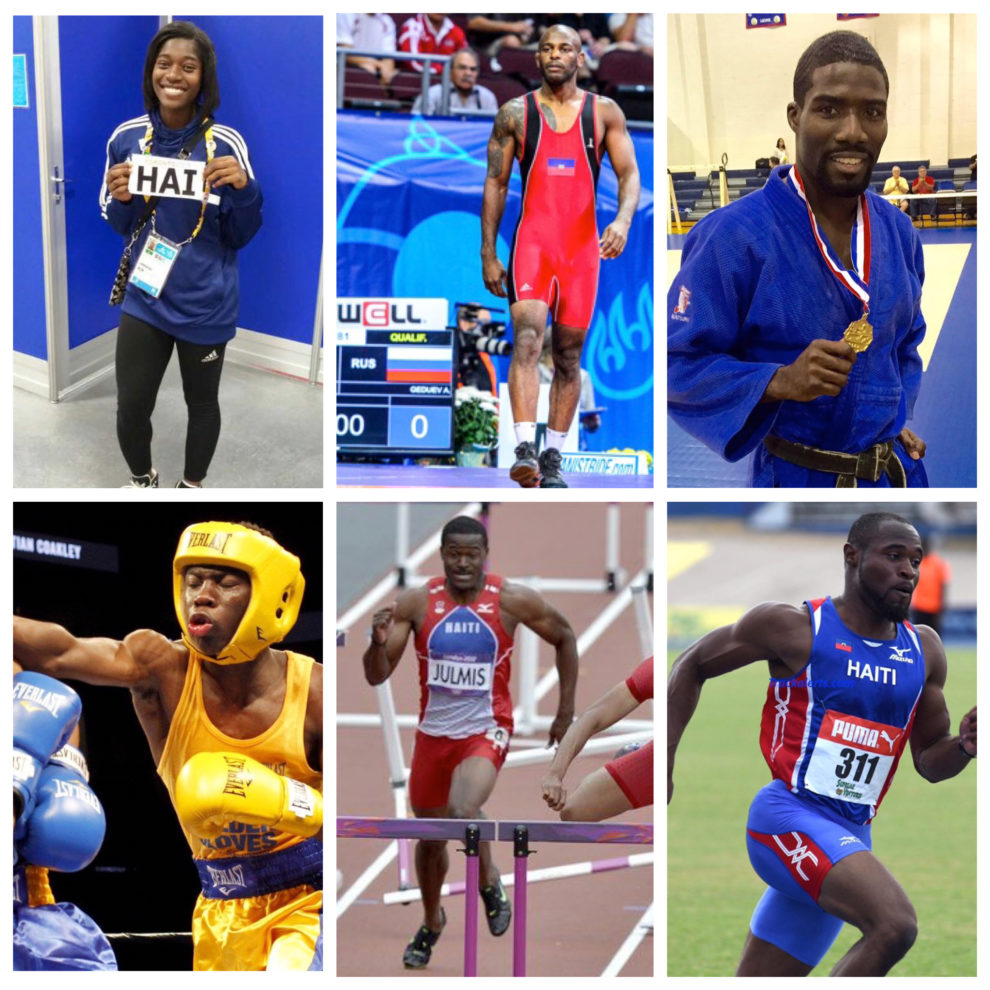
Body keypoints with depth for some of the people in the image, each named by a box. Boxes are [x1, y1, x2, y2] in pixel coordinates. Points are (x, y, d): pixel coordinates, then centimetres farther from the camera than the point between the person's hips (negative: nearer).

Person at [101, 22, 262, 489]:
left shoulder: (225, 144, -14)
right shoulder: (127, 138, -7)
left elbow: (240, 237, -7)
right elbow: (120, 227, 4)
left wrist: (244, 189, -26)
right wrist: (122, 199, -19)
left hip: (205, 304, -2)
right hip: (145, 298, 2)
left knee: (201, 403, 17)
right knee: (130, 408, 8)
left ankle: (191, 487, 41)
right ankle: (142, 480, 38)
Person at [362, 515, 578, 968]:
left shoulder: (513, 600, -12)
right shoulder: (416, 602, -8)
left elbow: (564, 637, 6)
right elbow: (376, 676, -6)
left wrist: (566, 709, 5)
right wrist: (379, 642, -28)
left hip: (486, 729, -3)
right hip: (434, 731, 3)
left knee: (463, 811, -30)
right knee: (430, 835, 17)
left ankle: (490, 884, 0)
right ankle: (431, 924, 43)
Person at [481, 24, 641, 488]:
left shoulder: (604, 113, 7)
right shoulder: (514, 114, 5)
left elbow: (629, 174, 2)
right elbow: (495, 184, 8)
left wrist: (623, 220, -19)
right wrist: (488, 255, 4)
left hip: (583, 245, 2)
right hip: (532, 240, -2)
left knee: (569, 353, 6)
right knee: (527, 339, -20)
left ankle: (553, 458, 15)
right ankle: (525, 450, -31)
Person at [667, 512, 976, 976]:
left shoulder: (923, 650, 11)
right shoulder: (794, 626, -5)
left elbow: (929, 761, 17)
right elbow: (693, 665, 8)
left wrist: (963, 746, -6)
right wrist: (664, 764, 2)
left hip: (849, 836, 7)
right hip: (789, 816, -7)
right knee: (895, 924, -29)